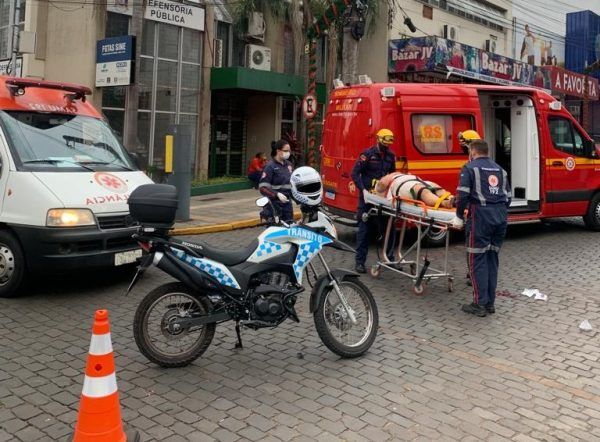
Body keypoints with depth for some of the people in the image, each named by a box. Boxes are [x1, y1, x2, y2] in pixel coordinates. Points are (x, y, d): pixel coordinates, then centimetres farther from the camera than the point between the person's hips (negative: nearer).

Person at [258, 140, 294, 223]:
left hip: (287, 202, 7)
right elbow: (262, 187, -17)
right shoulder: (270, 166, -10)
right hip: (274, 204, -7)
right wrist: (277, 194, -29)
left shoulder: (288, 164, 10)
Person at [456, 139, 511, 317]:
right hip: (500, 216, 6)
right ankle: (490, 303, 15)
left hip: (481, 216, -6)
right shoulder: (499, 170, 21)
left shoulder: (470, 167, 3)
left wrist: (460, 213, 6)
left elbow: (462, 194, -8)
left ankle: (480, 304, 0)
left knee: (478, 259, -1)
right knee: (492, 258, 11)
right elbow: (507, 197, 17)